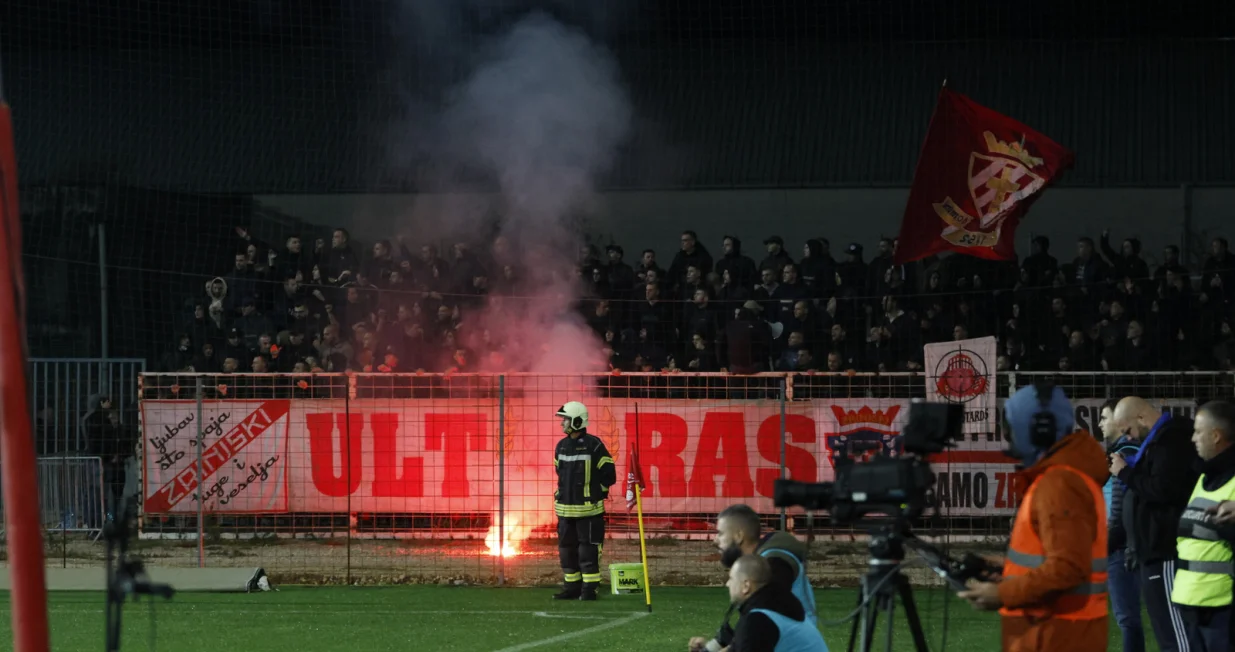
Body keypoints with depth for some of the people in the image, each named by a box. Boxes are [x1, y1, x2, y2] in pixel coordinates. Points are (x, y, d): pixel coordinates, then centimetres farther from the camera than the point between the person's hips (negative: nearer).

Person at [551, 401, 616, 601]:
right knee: (566, 549, 9)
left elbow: (609, 474, -5)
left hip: (588, 509, -7)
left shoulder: (594, 446, -9)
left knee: (588, 550, -4)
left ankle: (589, 589, 1)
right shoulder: (561, 446, 10)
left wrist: (594, 491, -1)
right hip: (565, 508, 7)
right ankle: (572, 588, 16)